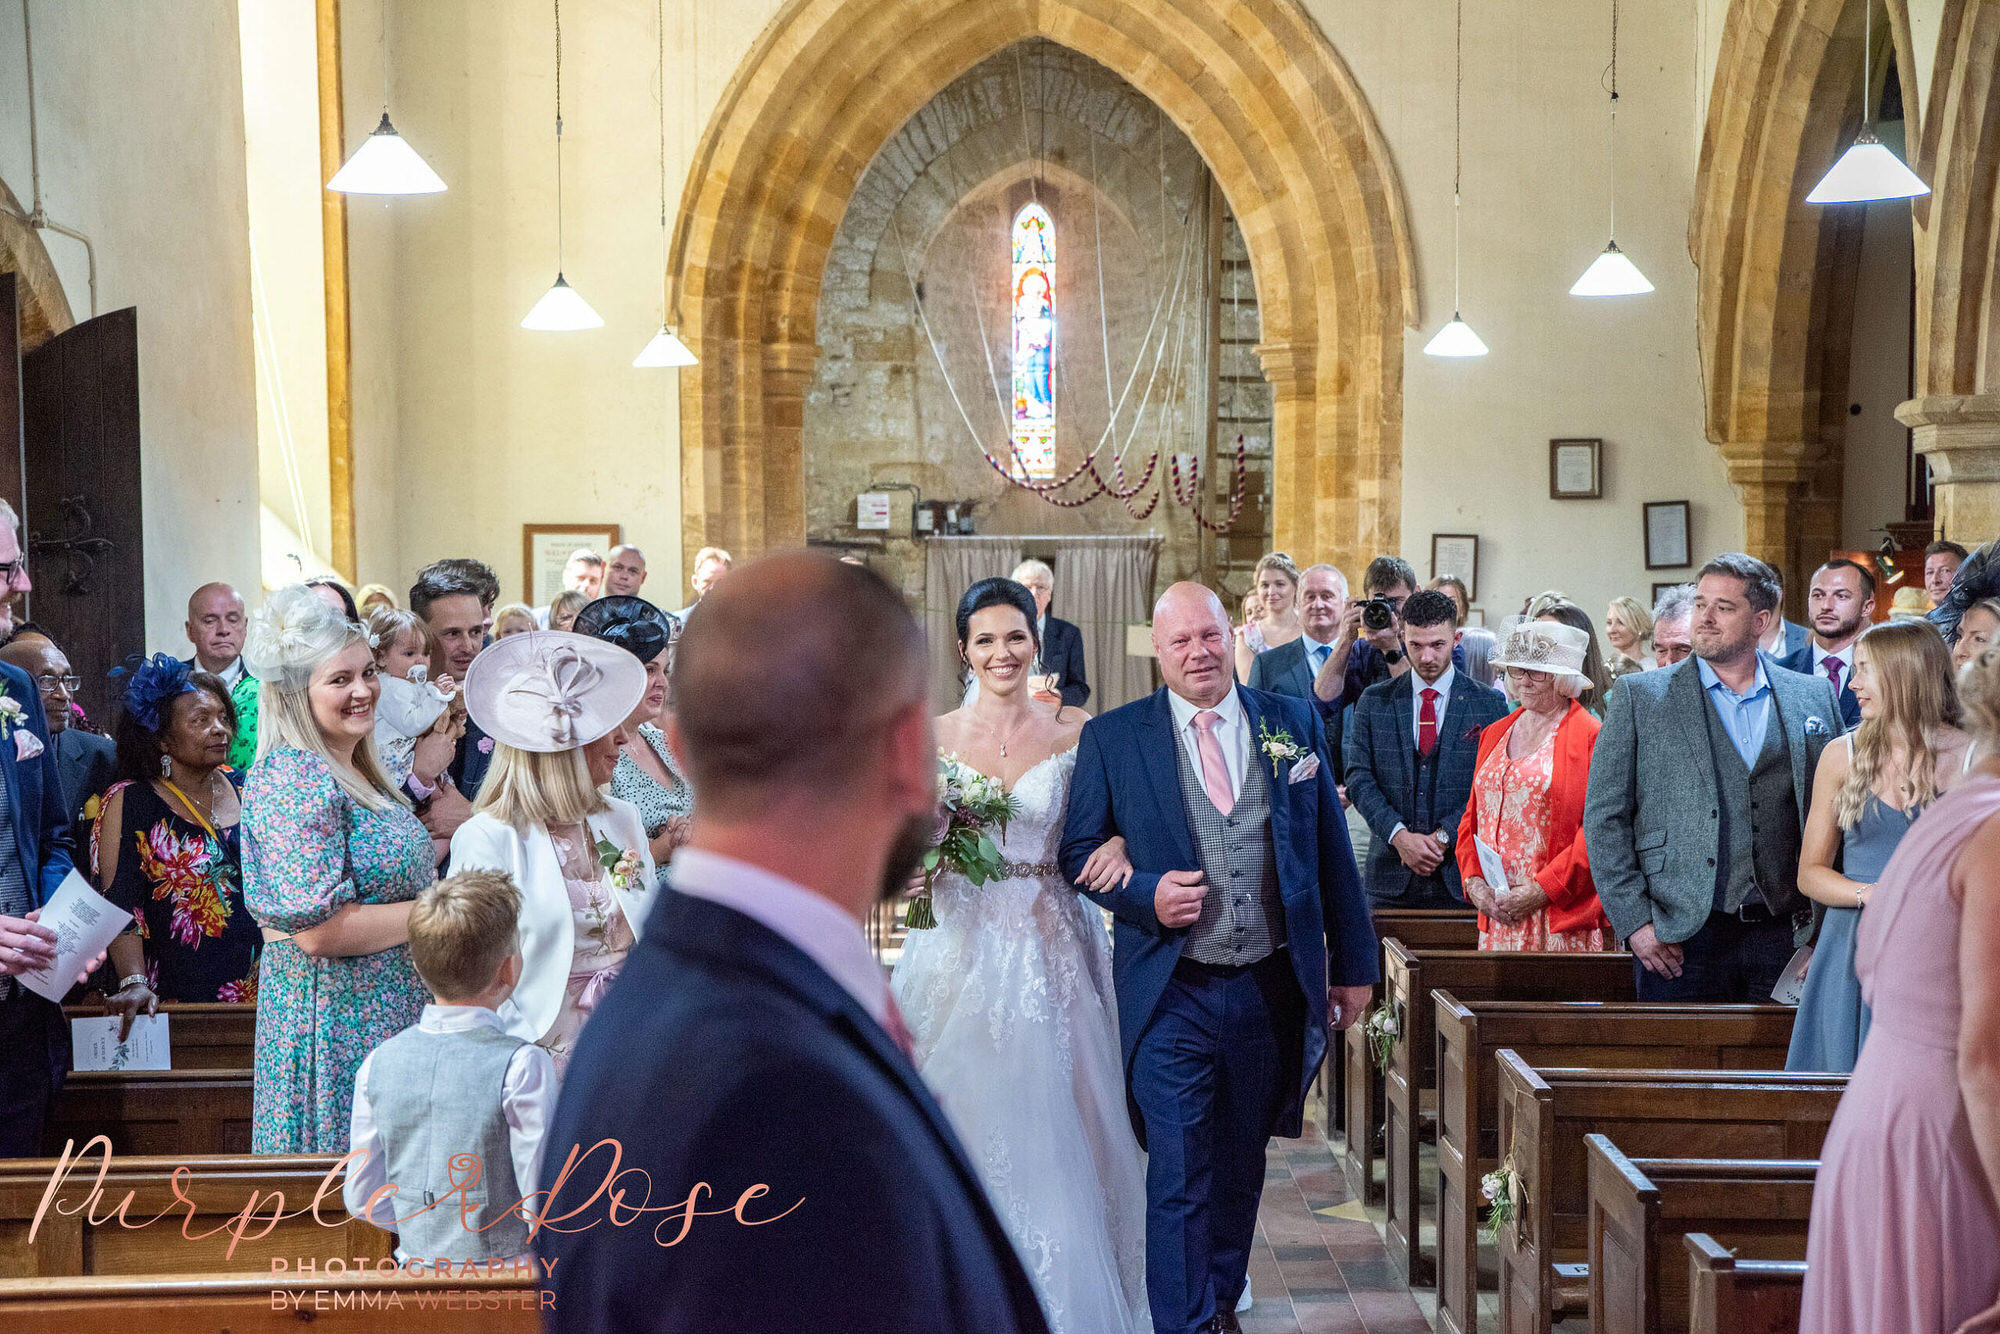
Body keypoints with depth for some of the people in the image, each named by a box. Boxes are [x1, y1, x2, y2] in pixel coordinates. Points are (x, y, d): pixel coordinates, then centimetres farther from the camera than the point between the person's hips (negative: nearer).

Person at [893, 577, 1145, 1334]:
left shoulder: (1077, 732, 2)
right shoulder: (931, 737, 3)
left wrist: (1120, 846, -16)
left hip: (1052, 951, 0)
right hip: (960, 951, 0)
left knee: (1055, 1126, 3)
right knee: (966, 1130, 4)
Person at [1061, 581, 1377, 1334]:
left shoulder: (1294, 726, 4)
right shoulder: (1111, 738, -1)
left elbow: (1331, 851, 7)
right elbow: (1079, 851, 2)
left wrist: (1354, 963, 7)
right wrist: (1144, 894, -17)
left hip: (1272, 989, 3)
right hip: (1172, 993, -3)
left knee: (1241, 1165, 18)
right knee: (1179, 1176, -5)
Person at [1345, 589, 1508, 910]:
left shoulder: (1489, 705, 3)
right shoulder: (1374, 701, 8)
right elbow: (1359, 778, 2)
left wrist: (1443, 836, -12)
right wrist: (1399, 835, -11)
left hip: (1459, 875, -1)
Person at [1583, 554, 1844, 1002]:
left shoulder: (1814, 698, 10)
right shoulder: (1640, 697, 4)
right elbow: (1604, 817, 0)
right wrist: (1634, 921, -7)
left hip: (1784, 932, 2)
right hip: (1680, 939, -2)